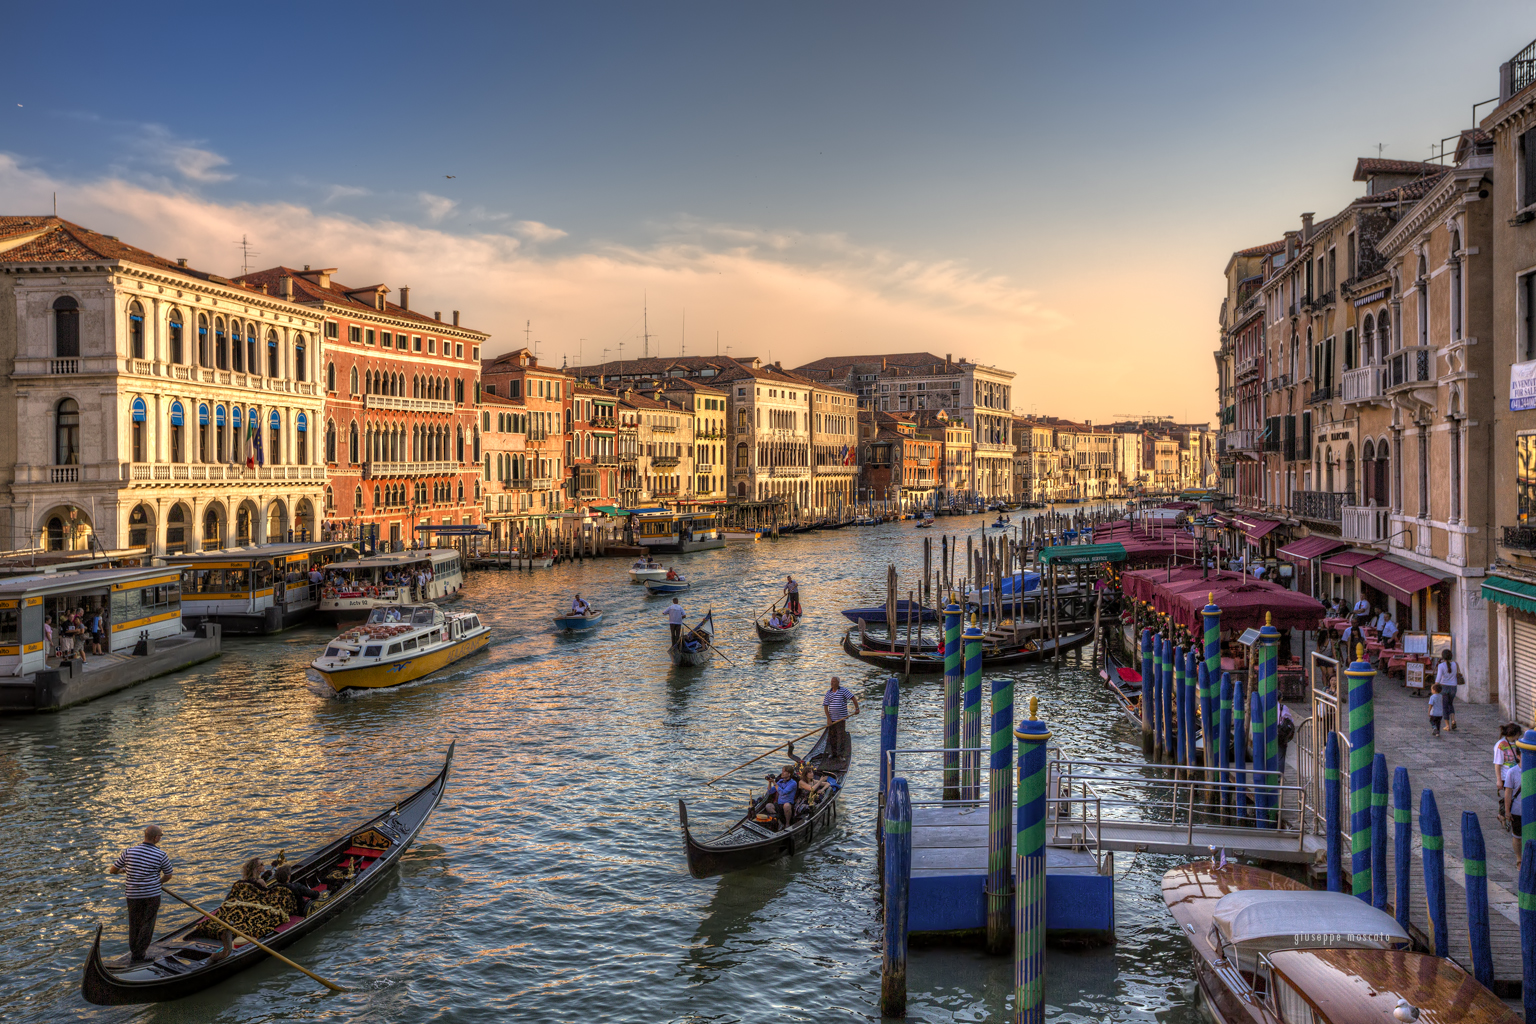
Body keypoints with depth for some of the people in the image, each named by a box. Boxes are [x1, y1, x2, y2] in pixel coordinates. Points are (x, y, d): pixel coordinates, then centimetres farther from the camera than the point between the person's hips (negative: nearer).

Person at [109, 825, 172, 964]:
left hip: (133, 895, 3)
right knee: (147, 924, 6)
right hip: (152, 895, -3)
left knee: (134, 924, 16)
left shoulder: (129, 852, -4)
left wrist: (121, 870, 28)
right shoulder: (161, 855, -10)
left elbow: (113, 870, 6)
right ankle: (139, 955, 5)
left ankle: (134, 952, 24)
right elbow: (168, 876, 2)